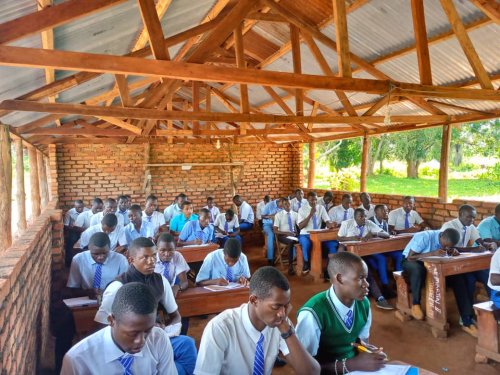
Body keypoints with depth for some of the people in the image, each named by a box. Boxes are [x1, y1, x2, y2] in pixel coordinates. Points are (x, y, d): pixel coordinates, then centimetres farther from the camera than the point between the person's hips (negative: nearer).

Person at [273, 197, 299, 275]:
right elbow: (275, 230, -7)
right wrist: (286, 233, -19)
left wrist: (296, 232, -19)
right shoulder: (278, 215, -3)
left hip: (293, 235, 3)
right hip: (283, 235, -3)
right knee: (291, 242, -37)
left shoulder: (295, 214, 8)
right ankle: (290, 266, -30)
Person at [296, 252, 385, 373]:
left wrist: (370, 354, -11)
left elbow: (362, 342, 9)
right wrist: (352, 364, -23)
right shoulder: (312, 314, -25)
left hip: (357, 368, 5)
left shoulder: (364, 303, -6)